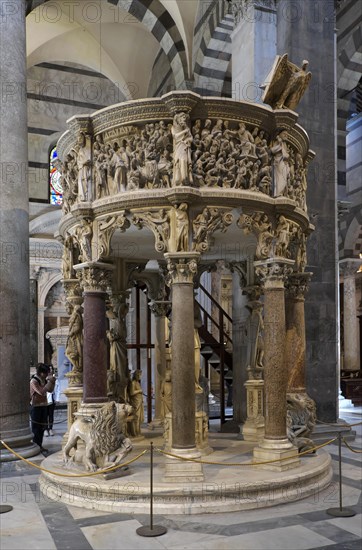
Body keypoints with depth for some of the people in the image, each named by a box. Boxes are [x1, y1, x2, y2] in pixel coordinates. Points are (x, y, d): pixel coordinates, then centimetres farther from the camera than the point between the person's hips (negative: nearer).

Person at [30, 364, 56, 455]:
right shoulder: (34, 381, -15)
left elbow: (50, 390, 14)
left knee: (42, 427, 12)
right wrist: (50, 381, -23)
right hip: (36, 406, -8)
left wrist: (52, 381, -1)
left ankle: (39, 446, 21)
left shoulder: (44, 380, 8)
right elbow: (41, 391, -26)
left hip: (43, 405, 8)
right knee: (36, 427, -2)